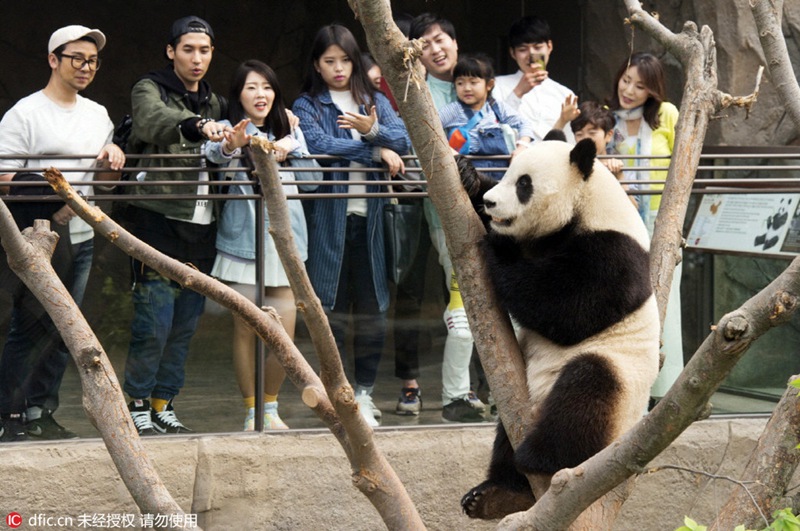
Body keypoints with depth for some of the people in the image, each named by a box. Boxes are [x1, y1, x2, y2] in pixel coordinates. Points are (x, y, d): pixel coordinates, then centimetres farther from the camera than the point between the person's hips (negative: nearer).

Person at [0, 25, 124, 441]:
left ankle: (41, 412, 14)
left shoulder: (97, 115, 15)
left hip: (80, 238, 6)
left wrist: (112, 159, -2)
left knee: (62, 331, 7)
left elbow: (106, 183, 19)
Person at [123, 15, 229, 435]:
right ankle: (137, 405, 3)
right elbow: (156, 120, -26)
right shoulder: (149, 90, -2)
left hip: (202, 227, 6)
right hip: (160, 222, -6)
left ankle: (163, 404, 18)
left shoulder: (214, 103, 19)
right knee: (154, 323, -9)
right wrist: (198, 126, -44)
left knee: (185, 325, 8)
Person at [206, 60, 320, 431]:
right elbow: (213, 152, -23)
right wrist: (229, 146, -47)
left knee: (284, 333, -2)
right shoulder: (232, 131, 0)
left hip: (285, 240, 3)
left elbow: (311, 178, 8)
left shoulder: (289, 131, 14)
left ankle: (271, 406, 16)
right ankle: (252, 411, 8)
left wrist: (291, 149, -10)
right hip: (243, 240, -3)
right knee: (246, 329, -4)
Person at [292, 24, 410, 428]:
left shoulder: (375, 102, 15)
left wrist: (373, 129, -19)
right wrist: (377, 151, -12)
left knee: (372, 306, 3)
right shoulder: (307, 106, 6)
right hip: (330, 217, -3)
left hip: (370, 216, 3)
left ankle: (365, 392, 11)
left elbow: (403, 140, 0)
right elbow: (319, 145, -13)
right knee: (331, 307, -2)